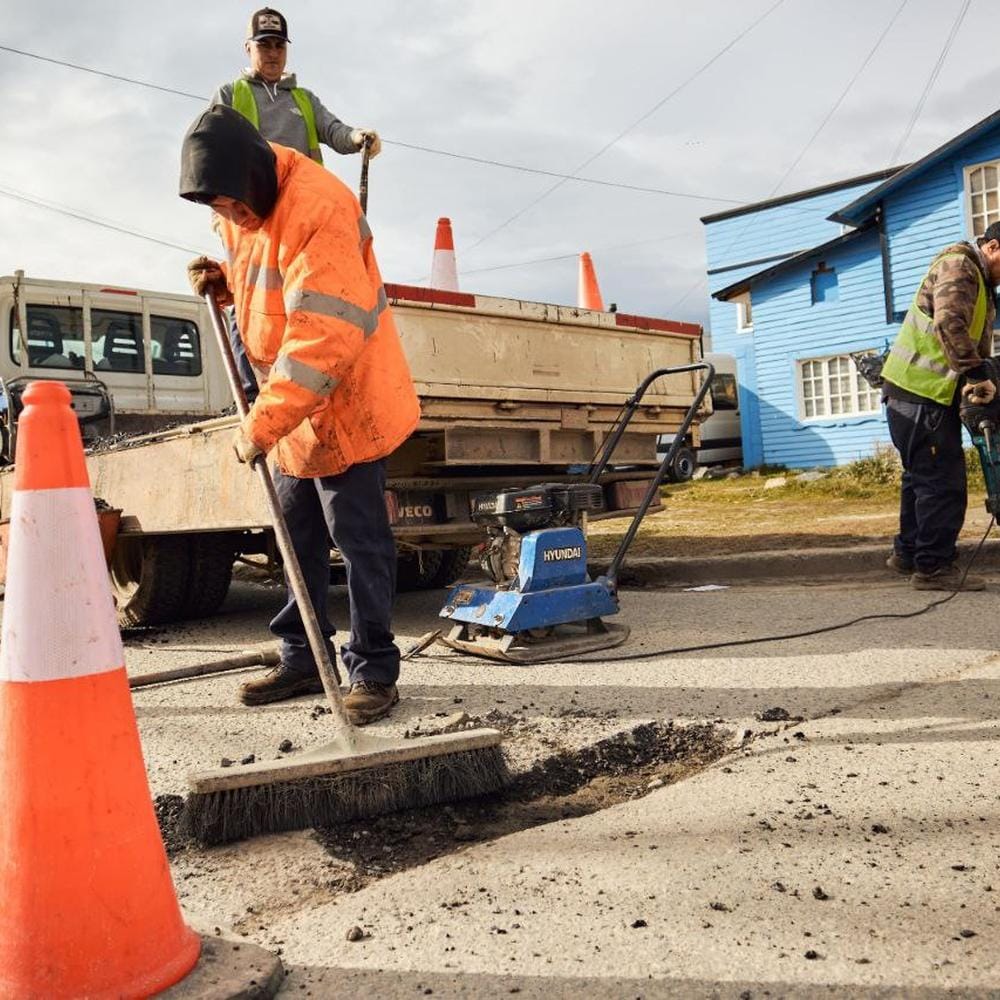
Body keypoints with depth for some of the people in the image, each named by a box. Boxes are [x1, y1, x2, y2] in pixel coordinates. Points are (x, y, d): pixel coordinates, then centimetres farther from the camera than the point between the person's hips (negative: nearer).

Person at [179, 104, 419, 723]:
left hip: (345, 404, -9)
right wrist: (223, 281, 2)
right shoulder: (241, 209, 5)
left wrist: (262, 424, -29)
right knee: (298, 539, 13)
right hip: (293, 411, 9)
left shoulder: (318, 208, -24)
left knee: (360, 541, -2)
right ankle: (302, 660, 26)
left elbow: (324, 339, -31)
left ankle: (373, 670, 9)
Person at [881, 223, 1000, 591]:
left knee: (923, 478, 18)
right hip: (918, 396, -11)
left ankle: (908, 553, 30)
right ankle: (934, 567, 0)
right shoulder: (958, 266, -11)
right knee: (943, 482, -7)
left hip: (931, 396, 11)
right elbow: (949, 325, -26)